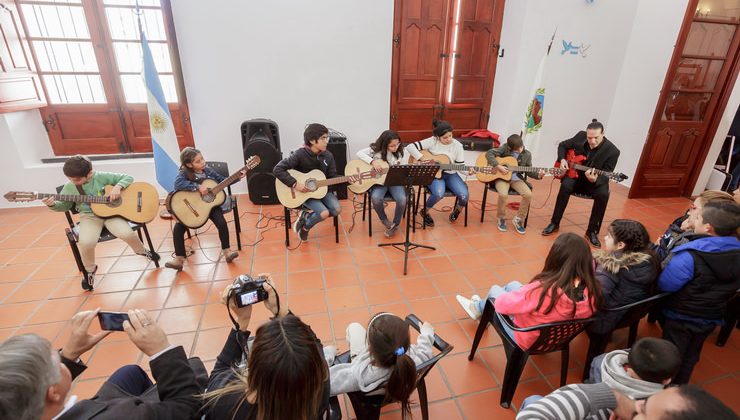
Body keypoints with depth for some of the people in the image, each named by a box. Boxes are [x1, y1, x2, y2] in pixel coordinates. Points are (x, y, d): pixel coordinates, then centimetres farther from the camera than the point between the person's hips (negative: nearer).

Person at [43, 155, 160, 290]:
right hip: (89, 217, 2)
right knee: (86, 242, -29)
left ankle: (142, 251, 8)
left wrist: (117, 187, -20)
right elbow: (64, 206, 15)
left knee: (126, 233, -29)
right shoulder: (69, 187, 1)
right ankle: (90, 270, 4)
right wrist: (52, 204, -7)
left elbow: (128, 177, -3)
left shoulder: (102, 177, -7)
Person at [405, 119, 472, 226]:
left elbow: (460, 165, -1)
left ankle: (457, 210, 18)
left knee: (464, 195, -21)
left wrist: (468, 171, -22)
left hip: (450, 174, 3)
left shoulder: (457, 145, -2)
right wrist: (423, 159, -25)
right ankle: (425, 211, -3)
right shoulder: (432, 141, -12)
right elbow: (410, 147, -18)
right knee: (439, 193, -35)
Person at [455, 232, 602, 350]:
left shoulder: (543, 290, -41)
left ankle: (480, 310, 50)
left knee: (495, 289, 16)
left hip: (527, 341, -5)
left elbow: (500, 304, -30)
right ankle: (480, 306, 48)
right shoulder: (593, 292, -26)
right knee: (513, 284, 21)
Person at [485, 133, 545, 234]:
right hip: (502, 177, -3)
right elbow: (489, 153, -17)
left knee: (528, 194, -23)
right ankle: (501, 219, -4)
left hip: (517, 178, 3)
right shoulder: (505, 149, -9)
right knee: (503, 194, -33)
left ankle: (518, 219, 0)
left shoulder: (527, 154, 1)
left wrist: (538, 175, -11)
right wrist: (498, 166, -26)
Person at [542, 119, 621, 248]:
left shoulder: (612, 151, -18)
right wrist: (562, 159, -10)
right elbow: (563, 145, 9)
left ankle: (592, 231, -12)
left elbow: (605, 175, -16)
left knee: (603, 195, -31)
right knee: (566, 186, -31)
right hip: (575, 174, 1)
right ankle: (554, 223, -17)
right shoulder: (580, 136, -10)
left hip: (596, 180, -1)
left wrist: (594, 179, -39)